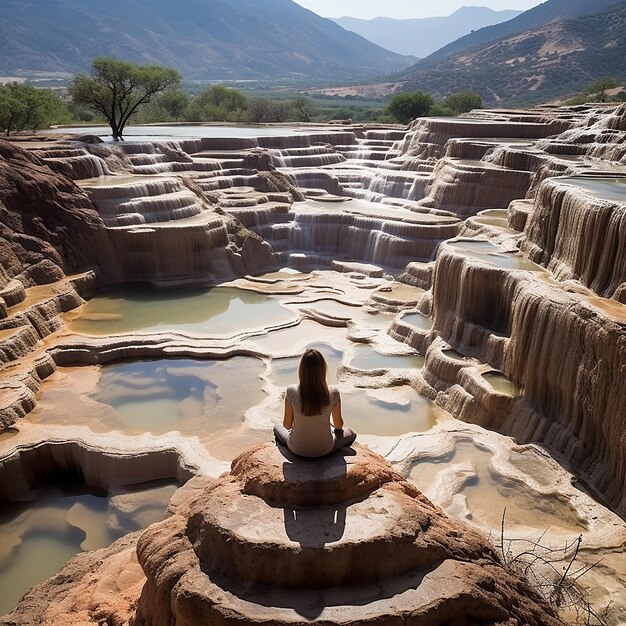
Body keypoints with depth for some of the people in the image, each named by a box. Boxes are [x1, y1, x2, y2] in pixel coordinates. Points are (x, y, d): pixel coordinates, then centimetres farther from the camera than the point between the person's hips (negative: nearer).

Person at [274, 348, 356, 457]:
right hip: (324, 449, -1)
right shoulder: (333, 393, -23)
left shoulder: (292, 392, -24)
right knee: (351, 434, 27)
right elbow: (338, 425, -6)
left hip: (297, 449, 1)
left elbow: (287, 425, -10)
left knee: (277, 427, 32)